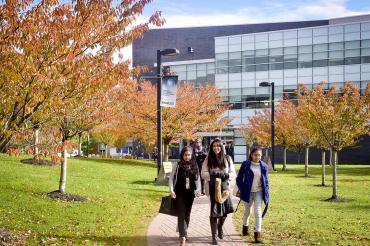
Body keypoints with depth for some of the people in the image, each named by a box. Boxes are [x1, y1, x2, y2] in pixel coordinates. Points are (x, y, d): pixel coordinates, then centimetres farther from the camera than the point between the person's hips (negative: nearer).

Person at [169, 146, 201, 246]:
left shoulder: (194, 166, 3)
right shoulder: (177, 165, -4)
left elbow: (198, 179, 7)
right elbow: (171, 178, -2)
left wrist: (198, 189, -9)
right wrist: (171, 190, -15)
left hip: (190, 193, 3)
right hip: (179, 193, -3)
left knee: (187, 214, 13)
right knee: (181, 214, -9)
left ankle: (184, 232, 30)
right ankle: (183, 236, -11)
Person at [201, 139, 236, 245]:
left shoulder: (227, 158, 7)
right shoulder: (208, 159, 4)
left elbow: (233, 173, 6)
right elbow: (203, 173, 0)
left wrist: (226, 175, -14)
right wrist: (214, 174, -13)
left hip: (224, 187, 1)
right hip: (213, 188, -1)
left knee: (225, 209, -3)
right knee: (214, 211, -3)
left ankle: (220, 227, 31)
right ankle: (214, 236, 9)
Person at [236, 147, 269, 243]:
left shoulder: (264, 166, -2)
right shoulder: (246, 165, -8)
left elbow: (266, 181, 6)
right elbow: (239, 179, -1)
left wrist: (266, 194, 2)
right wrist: (242, 190, -7)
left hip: (259, 192, 0)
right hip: (248, 192, 0)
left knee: (258, 212, -8)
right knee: (247, 211, 17)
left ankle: (257, 233, -7)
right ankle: (245, 226, 41)